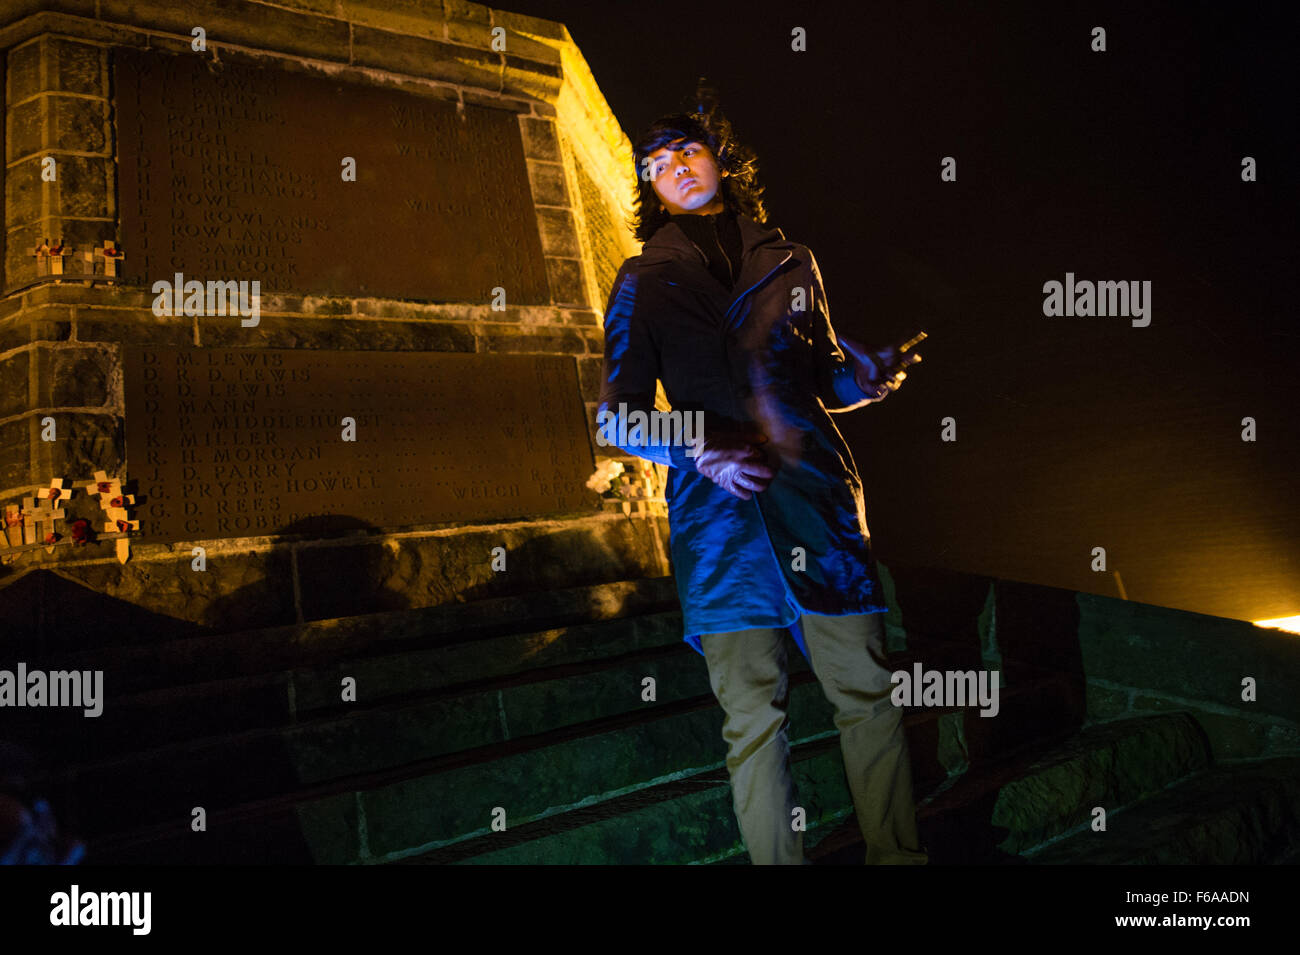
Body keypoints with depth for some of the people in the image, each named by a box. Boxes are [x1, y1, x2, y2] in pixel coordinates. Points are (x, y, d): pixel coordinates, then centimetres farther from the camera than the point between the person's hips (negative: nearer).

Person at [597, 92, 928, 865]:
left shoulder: (790, 264, 18)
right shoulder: (643, 282, 12)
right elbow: (621, 415, 7)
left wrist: (867, 379, -3)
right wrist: (699, 447, -11)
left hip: (816, 491, 2)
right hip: (719, 511, -1)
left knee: (866, 688, -2)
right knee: (754, 717, -4)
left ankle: (899, 852, 9)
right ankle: (778, 860, 5)